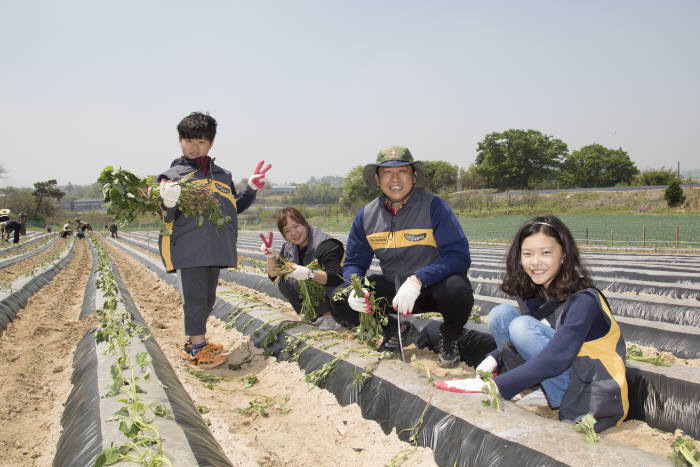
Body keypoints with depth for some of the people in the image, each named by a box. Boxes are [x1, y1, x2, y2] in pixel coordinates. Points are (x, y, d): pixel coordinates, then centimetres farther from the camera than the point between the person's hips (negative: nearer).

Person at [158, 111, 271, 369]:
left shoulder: (223, 175, 16)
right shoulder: (172, 176, -1)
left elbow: (235, 207, 26)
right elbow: (167, 219, -6)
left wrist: (252, 189, 14)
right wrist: (169, 205, -27)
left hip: (216, 251, 6)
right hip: (189, 250, -6)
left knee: (207, 299, 16)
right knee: (195, 298, -2)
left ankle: (195, 343, 31)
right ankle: (196, 351, 8)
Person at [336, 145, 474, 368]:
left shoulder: (434, 207, -15)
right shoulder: (366, 216, -1)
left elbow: (459, 255, -22)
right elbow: (353, 262, 4)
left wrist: (417, 280, -35)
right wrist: (354, 290, -20)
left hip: (434, 286, -4)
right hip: (394, 290, 4)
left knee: (456, 289, -37)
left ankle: (449, 338, 0)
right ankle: (394, 330, 12)